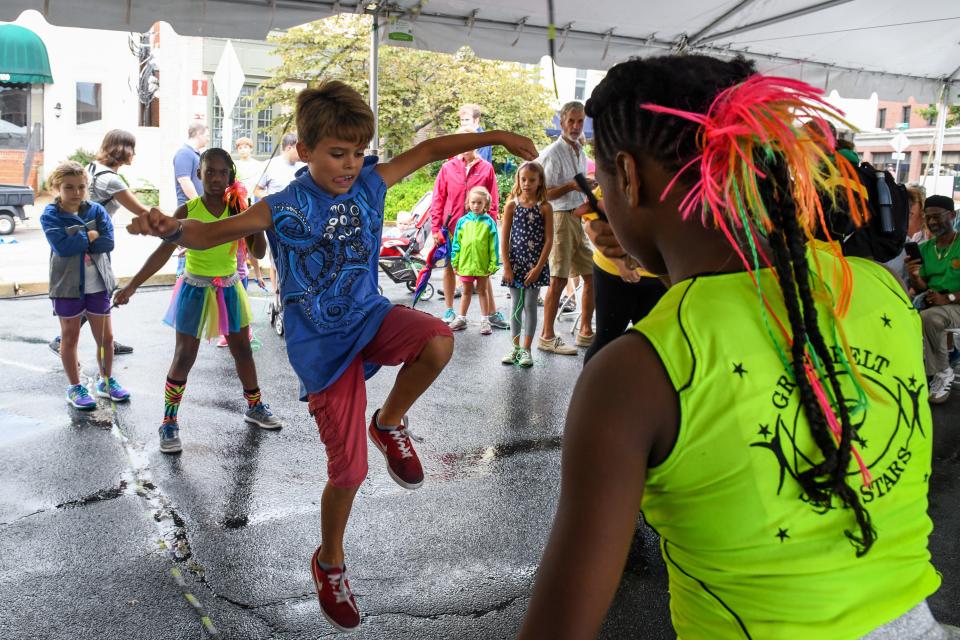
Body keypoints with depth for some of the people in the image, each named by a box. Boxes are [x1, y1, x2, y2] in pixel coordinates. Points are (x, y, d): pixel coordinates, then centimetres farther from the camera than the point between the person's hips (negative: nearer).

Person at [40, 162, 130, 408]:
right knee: (70, 337, 10)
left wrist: (77, 242, -16)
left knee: (106, 337, 11)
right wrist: (90, 236, -15)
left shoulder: (97, 211, -1)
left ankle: (106, 381, 30)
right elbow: (61, 247, -23)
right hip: (67, 286, -3)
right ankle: (75, 388, 23)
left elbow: (108, 242, -12)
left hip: (98, 285, 3)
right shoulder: (50, 215, -8)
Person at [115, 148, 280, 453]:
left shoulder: (237, 209, -3)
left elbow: (258, 252, -3)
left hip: (229, 289, 3)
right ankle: (169, 422, 9)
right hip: (195, 289, -2)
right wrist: (132, 285, -11)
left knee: (243, 350, 12)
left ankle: (254, 406, 31)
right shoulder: (187, 210, -9)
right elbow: (164, 251, -7)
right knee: (184, 357, -1)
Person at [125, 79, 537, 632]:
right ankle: (330, 563, 31)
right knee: (349, 470, 1)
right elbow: (210, 234, -19)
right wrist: (172, 229, -41)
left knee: (438, 340, -32)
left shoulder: (370, 182, -3)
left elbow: (429, 150, 5)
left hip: (370, 317, 4)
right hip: (323, 344, -4)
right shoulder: (284, 209, -15)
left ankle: (390, 423, -1)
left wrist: (497, 137, 3)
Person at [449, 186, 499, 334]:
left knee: (483, 291, 12)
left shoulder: (489, 222, -5)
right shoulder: (463, 221, 0)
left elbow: (494, 245, -5)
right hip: (466, 263, 2)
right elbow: (456, 243, 3)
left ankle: (485, 320, 18)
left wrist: (493, 264, -9)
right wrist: (455, 262, 1)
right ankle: (461, 319, 24)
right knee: (467, 291, 15)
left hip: (483, 264, -2)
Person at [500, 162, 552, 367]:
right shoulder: (511, 206, 2)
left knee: (530, 305, 2)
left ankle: (526, 349, 9)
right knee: (516, 305, 9)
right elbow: (504, 239, 0)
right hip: (515, 262, 2)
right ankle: (515, 347, 17)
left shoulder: (544, 208, -2)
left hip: (535, 264, -2)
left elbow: (549, 240, -5)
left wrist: (538, 267, -11)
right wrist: (507, 267, -6)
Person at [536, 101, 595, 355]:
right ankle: (547, 337, -1)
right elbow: (544, 193, -14)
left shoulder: (580, 152, 18)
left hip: (581, 217, 9)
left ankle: (586, 332, 18)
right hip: (561, 217, -8)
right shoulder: (553, 153, -9)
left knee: (593, 275, 8)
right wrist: (571, 186, -25)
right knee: (559, 279, -8)